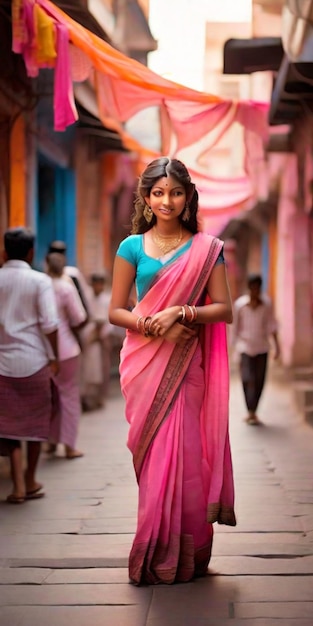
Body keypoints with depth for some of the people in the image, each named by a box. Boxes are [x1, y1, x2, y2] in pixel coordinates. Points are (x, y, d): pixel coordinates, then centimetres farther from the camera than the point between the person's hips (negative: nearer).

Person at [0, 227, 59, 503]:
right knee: (35, 419, 13)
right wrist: (54, 357, -4)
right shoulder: (40, 281, -7)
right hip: (33, 359, -2)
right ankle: (30, 482, 24)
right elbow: (49, 323, -14)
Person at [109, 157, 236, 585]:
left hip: (186, 365, -1)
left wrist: (180, 313, -13)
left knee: (184, 453, -6)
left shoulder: (206, 248, 5)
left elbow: (224, 309, 2)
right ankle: (155, 557, 11)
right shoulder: (132, 247, 7)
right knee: (154, 455, 0)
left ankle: (184, 557, 5)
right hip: (144, 364, 1)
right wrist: (150, 323, -12)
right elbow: (115, 311, 6)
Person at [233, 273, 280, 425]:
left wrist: (276, 344, -1)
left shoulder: (266, 303, 2)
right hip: (245, 346, -2)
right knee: (247, 379, -15)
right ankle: (250, 412, -12)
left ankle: (253, 412, 17)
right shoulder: (239, 304, -4)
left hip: (262, 347, 2)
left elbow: (271, 324, 5)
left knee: (259, 381, 3)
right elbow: (235, 328, 2)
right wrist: (236, 350, 2)